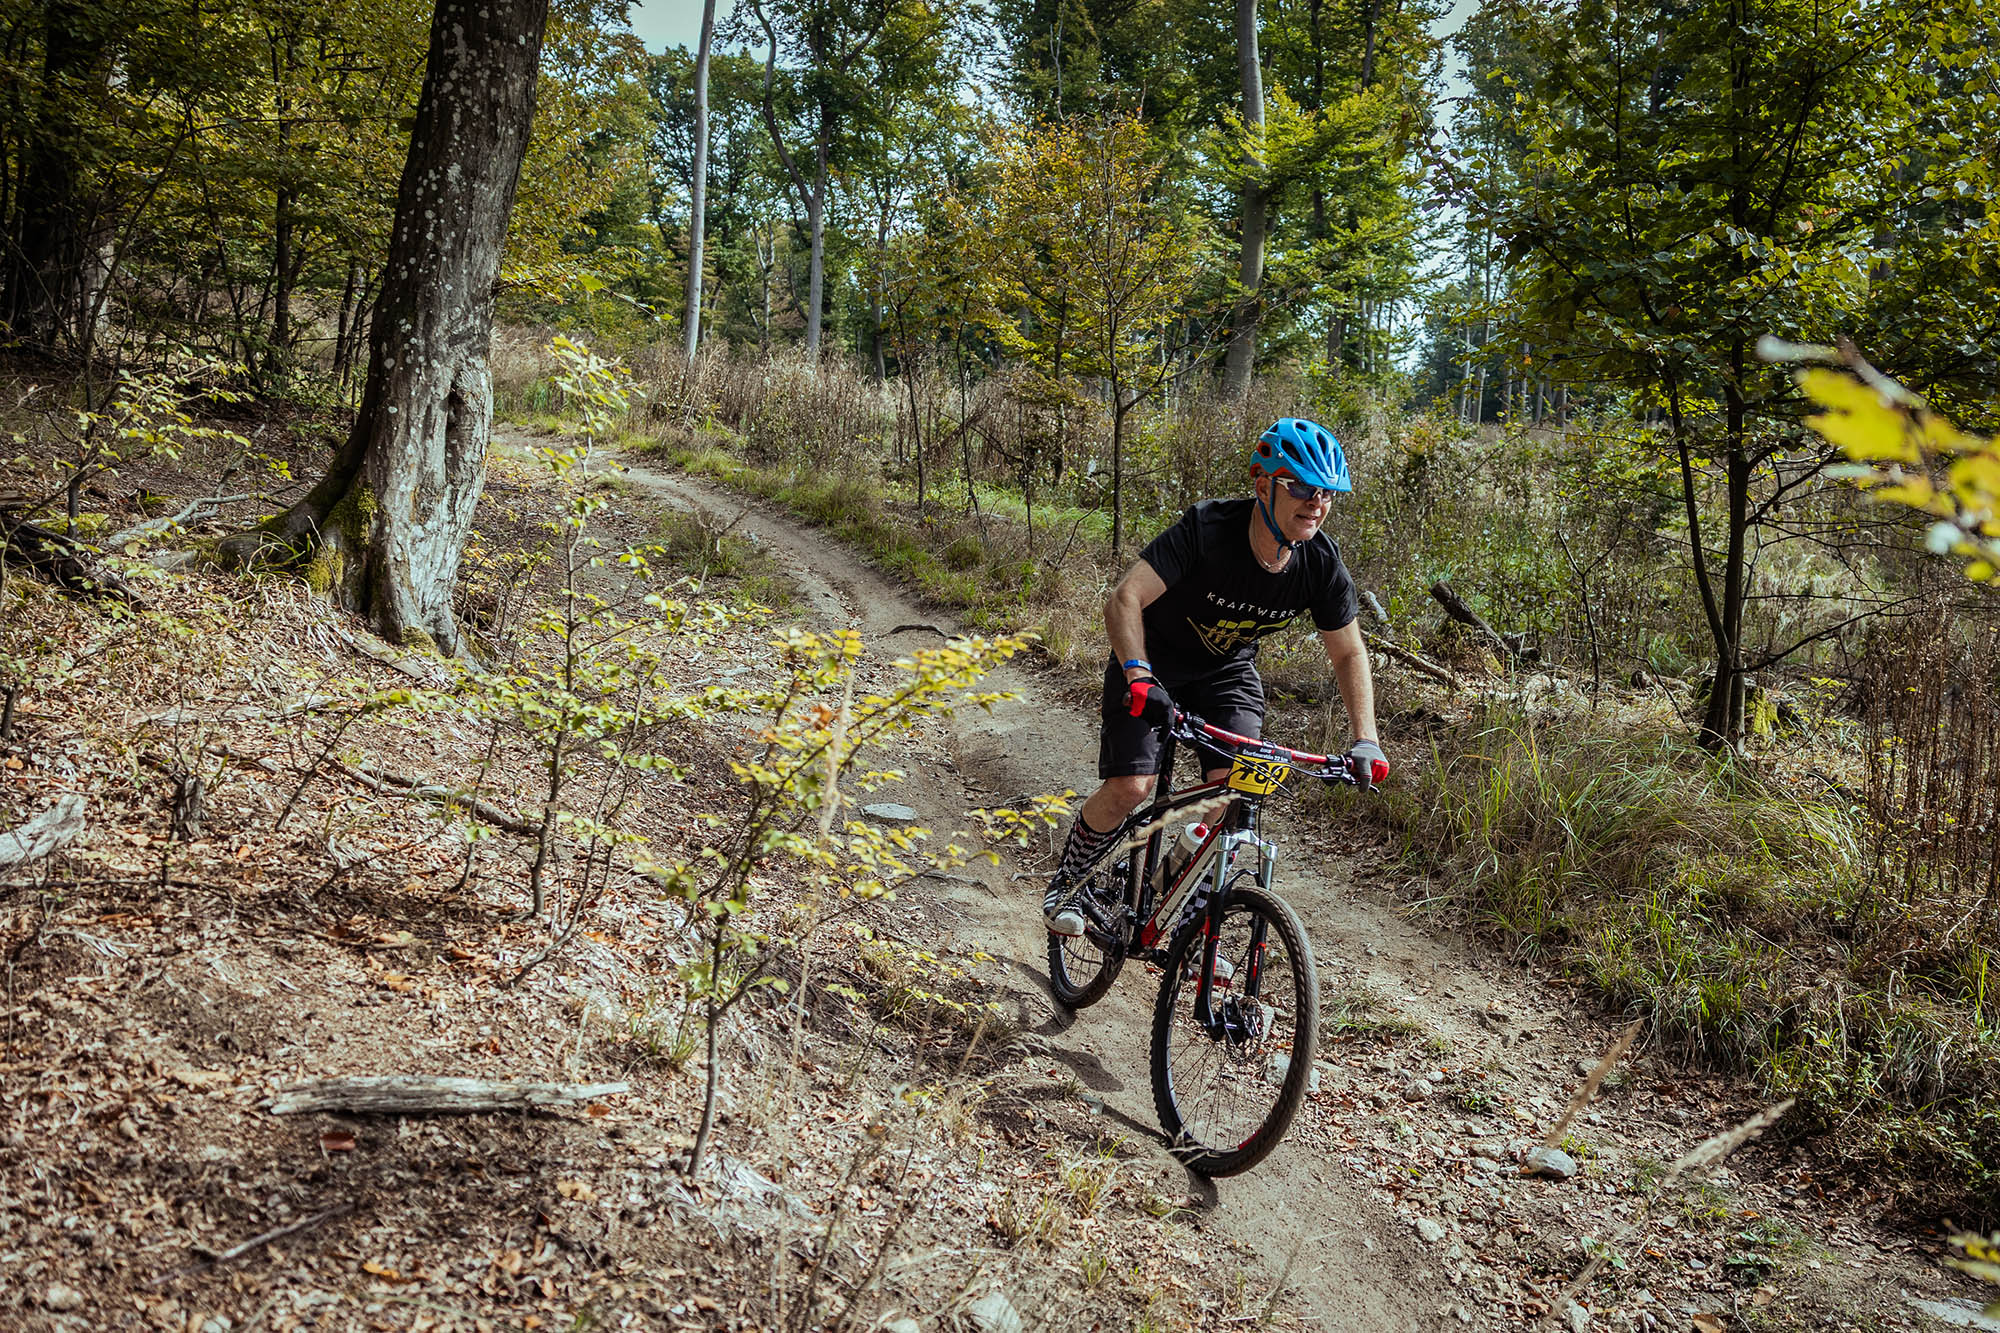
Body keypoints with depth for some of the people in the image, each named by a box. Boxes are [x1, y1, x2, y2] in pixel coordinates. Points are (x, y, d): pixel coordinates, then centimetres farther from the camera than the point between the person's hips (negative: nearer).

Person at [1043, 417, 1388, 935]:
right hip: (1154, 660, -4)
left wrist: (1366, 740, -15)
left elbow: (1348, 653, -5)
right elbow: (1125, 599, -37)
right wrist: (1139, 676, -51)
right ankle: (1067, 880, 12)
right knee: (1131, 786, -17)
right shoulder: (1207, 528, -32)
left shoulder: (1322, 563, -18)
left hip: (1227, 669, 4)